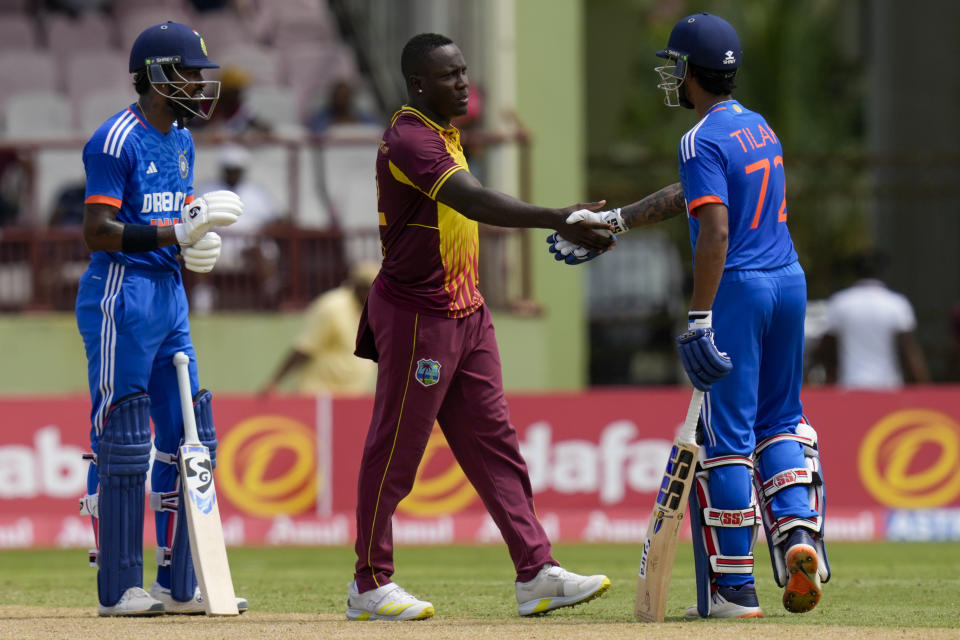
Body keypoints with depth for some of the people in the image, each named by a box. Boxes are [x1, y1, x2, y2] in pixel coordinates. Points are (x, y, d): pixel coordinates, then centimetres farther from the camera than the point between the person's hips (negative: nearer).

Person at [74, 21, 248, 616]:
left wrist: (202, 243, -2)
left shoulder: (181, 142, 15)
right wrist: (177, 233, -26)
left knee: (189, 438, 9)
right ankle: (119, 588, -5)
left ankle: (180, 584, 14)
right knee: (122, 443, -7)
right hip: (120, 294, -9)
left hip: (170, 295, 9)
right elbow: (98, 232, -19)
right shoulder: (116, 139, -12)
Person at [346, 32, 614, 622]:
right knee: (395, 451, -1)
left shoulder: (445, 133, 13)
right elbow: (475, 202, -34)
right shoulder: (409, 139, -19)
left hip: (466, 314, 10)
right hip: (416, 316, -10)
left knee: (495, 443, 5)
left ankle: (537, 574, 3)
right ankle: (370, 586, 8)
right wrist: (557, 219, -45)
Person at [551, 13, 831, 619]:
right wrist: (613, 222, 31)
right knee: (779, 419, 20)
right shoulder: (760, 128, 16)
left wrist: (699, 321, -23)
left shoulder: (702, 140, -11)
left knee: (726, 436, -2)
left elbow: (716, 231, -21)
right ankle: (799, 531, -2)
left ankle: (733, 589, -1)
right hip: (789, 281, 8)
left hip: (737, 290, -8)